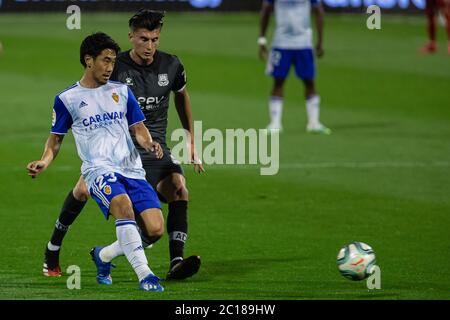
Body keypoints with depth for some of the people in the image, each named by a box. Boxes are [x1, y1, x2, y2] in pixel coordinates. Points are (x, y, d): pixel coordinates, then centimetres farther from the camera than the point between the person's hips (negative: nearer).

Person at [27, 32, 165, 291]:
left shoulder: (122, 91, 14)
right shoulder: (67, 99, 7)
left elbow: (139, 129, 16)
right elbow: (56, 138, 15)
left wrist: (149, 143, -7)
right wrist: (44, 162, -4)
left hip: (131, 168, 4)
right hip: (99, 169, -4)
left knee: (156, 228, -11)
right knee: (123, 203, -36)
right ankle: (144, 275, -38)